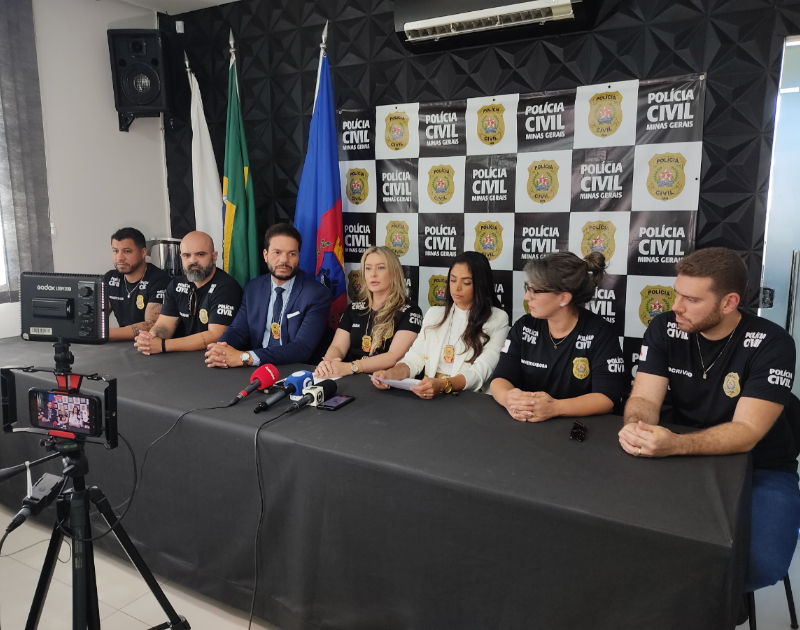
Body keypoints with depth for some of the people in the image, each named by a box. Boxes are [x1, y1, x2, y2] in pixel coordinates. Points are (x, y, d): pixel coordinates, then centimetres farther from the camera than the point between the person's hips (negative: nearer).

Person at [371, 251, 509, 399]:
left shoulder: (497, 319, -2)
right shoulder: (434, 314, 13)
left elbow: (480, 371, -12)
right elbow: (416, 355, 4)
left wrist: (443, 385, -29)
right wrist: (392, 373, -17)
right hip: (429, 395, 3)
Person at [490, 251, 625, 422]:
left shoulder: (600, 333, -7)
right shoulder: (524, 326, 3)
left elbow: (607, 397, -14)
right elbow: (501, 378, -1)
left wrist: (554, 408, -28)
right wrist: (509, 398, -24)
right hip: (526, 426, 4)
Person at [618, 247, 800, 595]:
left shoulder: (772, 344, -18)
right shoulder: (664, 329, -8)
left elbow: (747, 431, -26)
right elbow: (645, 399, -11)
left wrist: (674, 445, -43)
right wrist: (637, 427, -37)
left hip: (760, 468, -2)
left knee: (762, 563, -25)